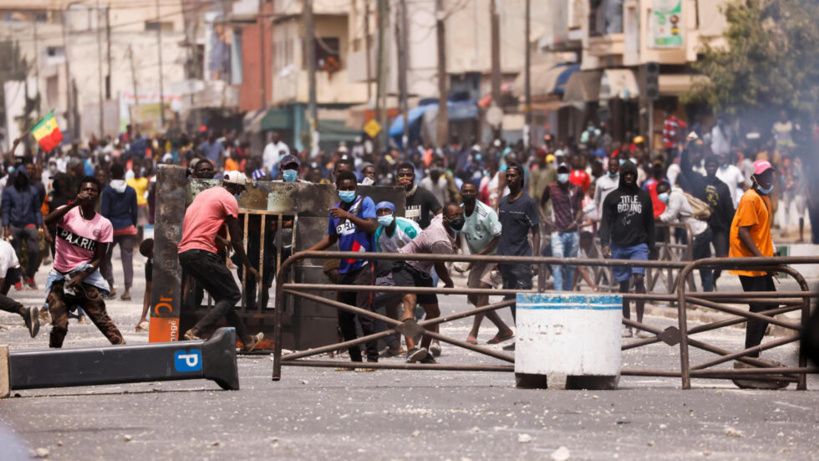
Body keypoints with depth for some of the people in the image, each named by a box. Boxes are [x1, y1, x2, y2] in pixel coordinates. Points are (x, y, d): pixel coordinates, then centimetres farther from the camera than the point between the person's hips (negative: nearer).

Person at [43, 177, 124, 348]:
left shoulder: (104, 225, 1)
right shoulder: (68, 212, -2)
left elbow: (98, 258, -1)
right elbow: (48, 221, -25)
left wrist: (82, 276, -16)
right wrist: (74, 204, -34)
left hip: (86, 276, 0)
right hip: (60, 276, 0)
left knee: (103, 320, -9)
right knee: (59, 325, -8)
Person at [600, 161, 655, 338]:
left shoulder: (644, 196, 12)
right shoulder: (612, 197, 9)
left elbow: (649, 223, 16)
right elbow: (605, 222, 4)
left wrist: (651, 246, 12)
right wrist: (605, 243, -11)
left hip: (639, 245, -1)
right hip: (619, 245, 1)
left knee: (639, 279, -18)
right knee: (623, 284, 3)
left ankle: (640, 322, -16)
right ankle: (627, 326, 8)